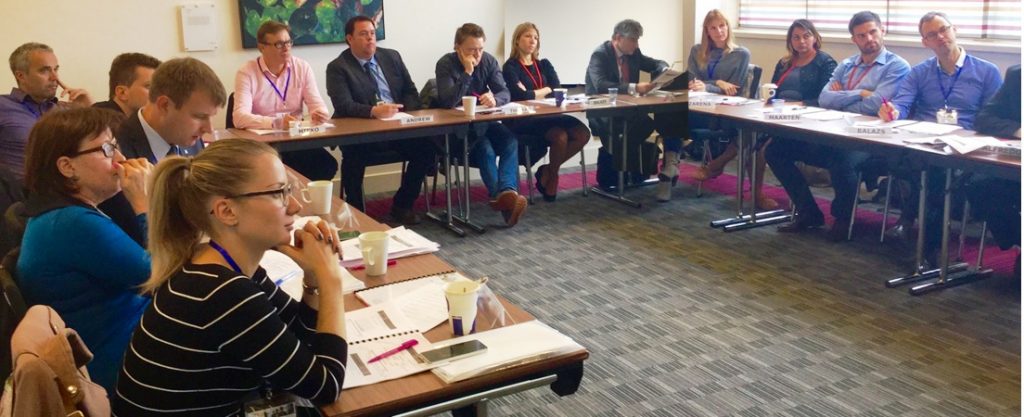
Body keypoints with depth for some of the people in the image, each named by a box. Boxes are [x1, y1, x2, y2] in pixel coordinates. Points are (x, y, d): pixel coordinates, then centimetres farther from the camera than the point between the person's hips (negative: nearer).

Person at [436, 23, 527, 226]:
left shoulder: (488, 61, 3)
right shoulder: (446, 64, -12)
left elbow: (505, 93, -3)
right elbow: (448, 102, -24)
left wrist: (495, 99, -27)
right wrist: (467, 73, -27)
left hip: (484, 122, 4)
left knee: (511, 141, -25)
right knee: (485, 148, -32)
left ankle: (507, 192, -40)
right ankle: (502, 196, -34)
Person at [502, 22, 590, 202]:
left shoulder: (544, 64, 20)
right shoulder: (510, 66, 1)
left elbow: (558, 90, 6)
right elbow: (519, 95, -15)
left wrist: (532, 93, -6)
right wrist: (545, 90, -3)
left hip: (548, 116, 6)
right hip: (524, 120, -6)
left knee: (583, 133, -19)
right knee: (560, 136, -32)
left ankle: (547, 171, -1)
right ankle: (552, 174, -2)